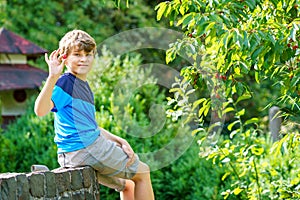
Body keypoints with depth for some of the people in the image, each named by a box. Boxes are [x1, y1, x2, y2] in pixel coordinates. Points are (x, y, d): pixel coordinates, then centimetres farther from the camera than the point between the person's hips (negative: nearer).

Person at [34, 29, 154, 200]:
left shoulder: (85, 86, 18)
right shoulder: (65, 82, -13)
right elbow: (40, 110, -30)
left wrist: (118, 141, 11)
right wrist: (52, 77, -40)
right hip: (84, 148, -10)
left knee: (128, 185, 26)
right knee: (142, 172, 5)